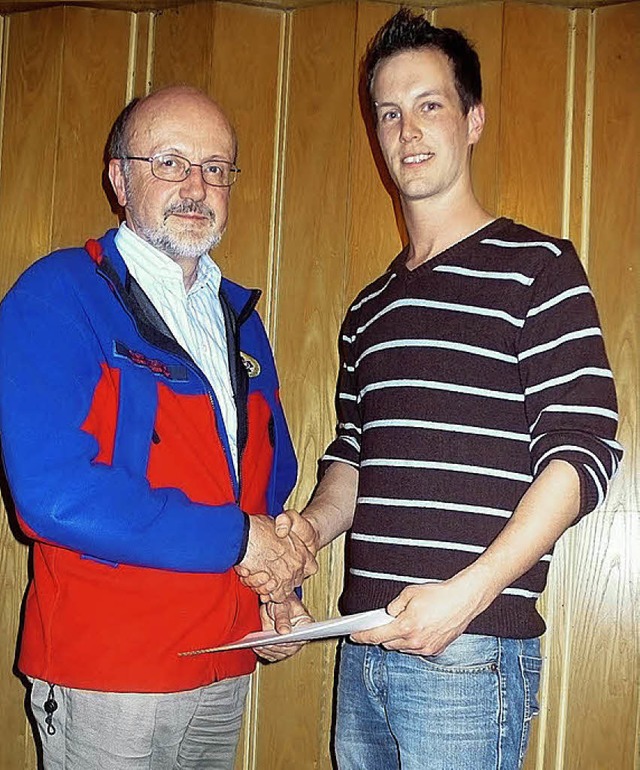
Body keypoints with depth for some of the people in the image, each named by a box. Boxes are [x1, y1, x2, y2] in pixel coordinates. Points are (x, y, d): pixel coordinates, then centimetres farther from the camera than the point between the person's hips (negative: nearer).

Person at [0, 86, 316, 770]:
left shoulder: (238, 316, 11)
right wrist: (235, 537, -17)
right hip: (107, 678, -6)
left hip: (226, 672, 7)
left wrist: (282, 591, 1)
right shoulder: (57, 295, -12)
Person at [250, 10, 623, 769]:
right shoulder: (370, 307, 16)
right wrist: (311, 527, 0)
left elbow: (582, 452, -11)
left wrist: (468, 592, -19)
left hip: (470, 651, -6)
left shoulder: (534, 266, -4)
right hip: (363, 649, 6)